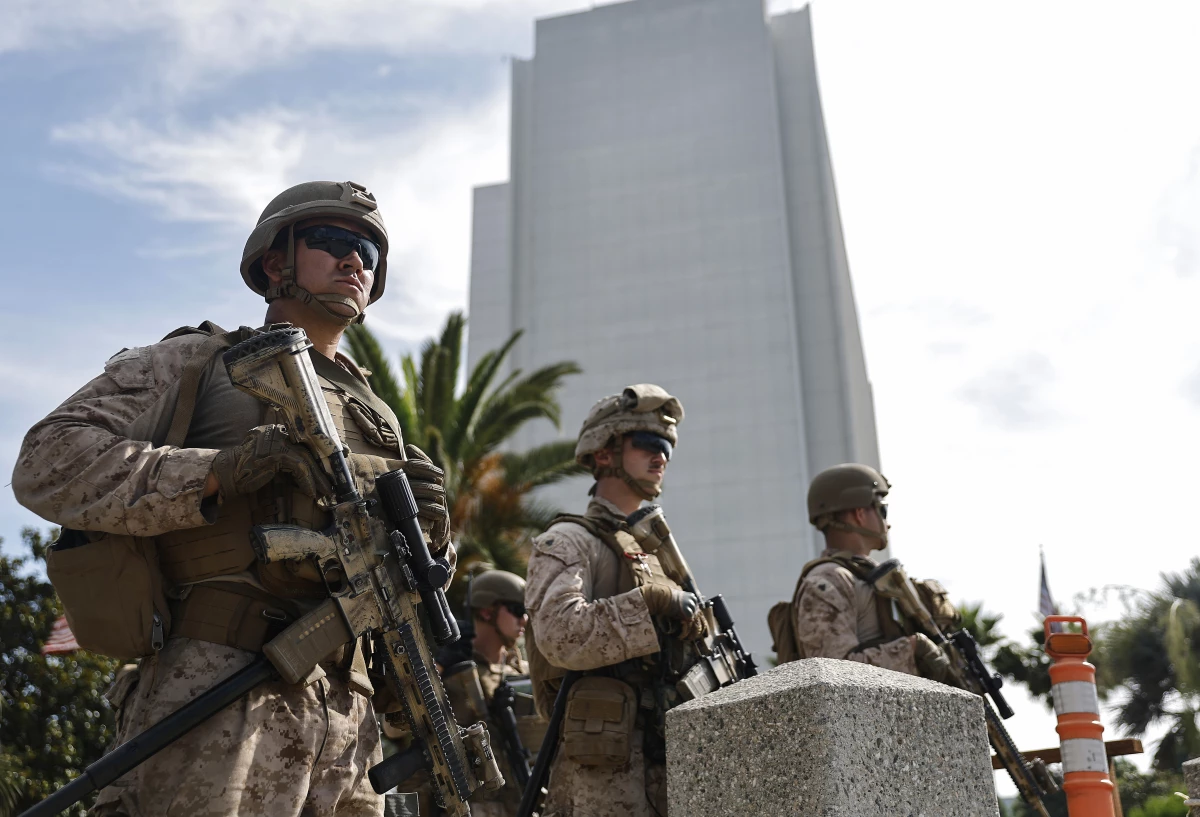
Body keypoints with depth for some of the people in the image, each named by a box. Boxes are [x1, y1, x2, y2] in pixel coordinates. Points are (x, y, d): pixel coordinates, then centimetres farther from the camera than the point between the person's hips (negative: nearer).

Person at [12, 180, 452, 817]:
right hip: (222, 692, -5)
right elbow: (49, 460, -4)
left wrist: (425, 536, 2)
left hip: (347, 713, 6)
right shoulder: (199, 363, 9)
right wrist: (220, 472, -15)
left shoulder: (377, 418, 26)